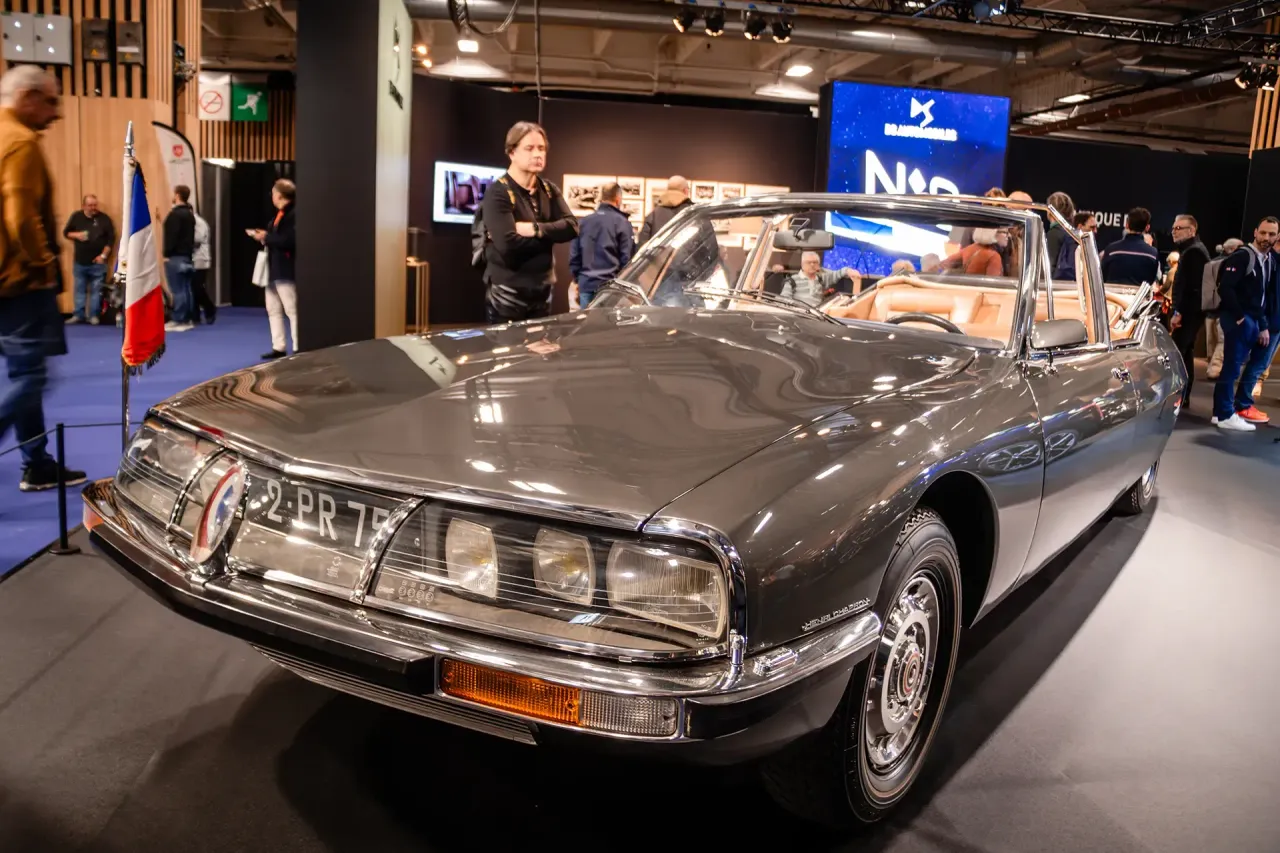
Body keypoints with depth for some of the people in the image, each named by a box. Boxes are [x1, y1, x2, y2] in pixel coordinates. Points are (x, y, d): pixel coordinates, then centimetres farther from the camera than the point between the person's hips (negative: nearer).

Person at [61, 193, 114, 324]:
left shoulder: (104, 219, -5)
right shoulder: (76, 217, 3)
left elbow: (111, 238, -5)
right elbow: (66, 233, 11)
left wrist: (104, 255, -11)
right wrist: (76, 235, -11)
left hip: (97, 262, -3)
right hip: (79, 261, 3)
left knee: (96, 290, 1)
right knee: (80, 289, 9)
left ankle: (94, 316, 8)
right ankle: (78, 315, 15)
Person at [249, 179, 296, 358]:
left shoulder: (292, 215, -16)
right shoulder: (281, 214, 15)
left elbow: (289, 241, -26)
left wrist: (266, 237, -16)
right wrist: (264, 236, 4)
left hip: (285, 271, -11)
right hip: (274, 269, 11)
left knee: (292, 310, -5)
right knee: (273, 310, 13)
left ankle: (298, 348, 0)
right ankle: (279, 347, 19)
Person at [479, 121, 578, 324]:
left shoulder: (549, 190, 10)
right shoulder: (498, 193, -12)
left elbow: (571, 227, -4)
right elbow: (509, 244, -25)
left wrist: (536, 229, -19)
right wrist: (550, 235, -12)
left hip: (542, 291, 7)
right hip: (507, 294, -6)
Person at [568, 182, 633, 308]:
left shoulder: (583, 221, 10)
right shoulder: (622, 222, -5)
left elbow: (574, 255, 12)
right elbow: (627, 258, -6)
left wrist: (577, 280, 22)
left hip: (586, 284, 5)